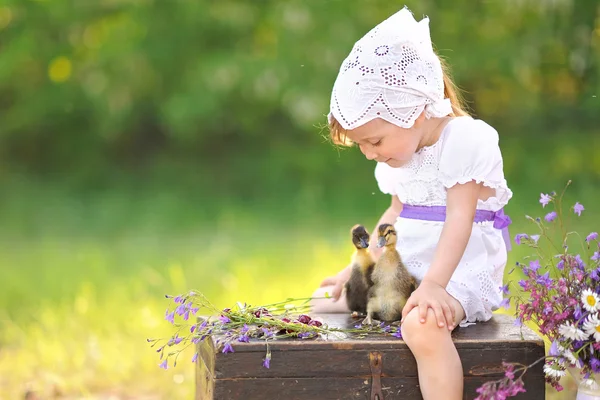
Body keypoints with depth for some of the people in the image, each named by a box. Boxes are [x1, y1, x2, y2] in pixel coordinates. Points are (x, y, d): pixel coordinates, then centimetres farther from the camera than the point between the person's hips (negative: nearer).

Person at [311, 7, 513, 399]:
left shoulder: (467, 140, -16)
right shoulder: (398, 153, 11)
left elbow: (459, 219, -24)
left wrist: (434, 284, -33)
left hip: (460, 272, -9)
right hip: (405, 269, 9)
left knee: (422, 325, -39)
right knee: (325, 302, 10)